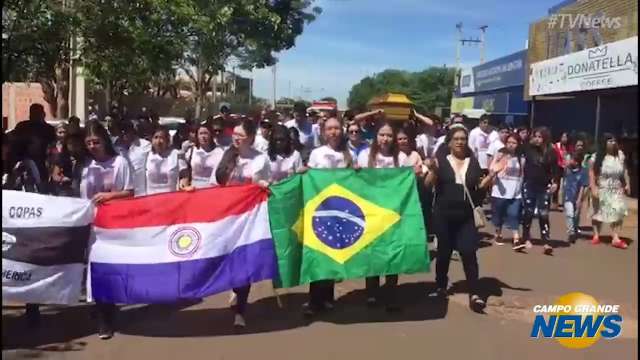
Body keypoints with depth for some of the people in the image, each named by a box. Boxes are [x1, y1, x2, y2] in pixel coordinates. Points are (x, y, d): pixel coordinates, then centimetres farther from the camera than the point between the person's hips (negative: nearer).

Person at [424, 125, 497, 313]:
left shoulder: (473, 162, 7)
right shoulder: (441, 161, -1)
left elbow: (480, 186, 8)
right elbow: (428, 184, -6)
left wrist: (492, 174, -6)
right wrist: (433, 170, -24)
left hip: (466, 216, 1)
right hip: (443, 215, -1)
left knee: (469, 252, -6)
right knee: (444, 252, 10)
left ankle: (474, 294, -5)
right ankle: (441, 288, 27)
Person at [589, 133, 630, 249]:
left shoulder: (620, 154, 1)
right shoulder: (597, 157, -10)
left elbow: (624, 170, 9)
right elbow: (592, 173, -11)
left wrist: (627, 184, 5)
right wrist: (593, 188, -17)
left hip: (616, 190, 2)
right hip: (602, 190, -2)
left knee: (617, 212, -8)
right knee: (599, 212, 9)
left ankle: (615, 238, -6)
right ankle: (596, 235, 21)